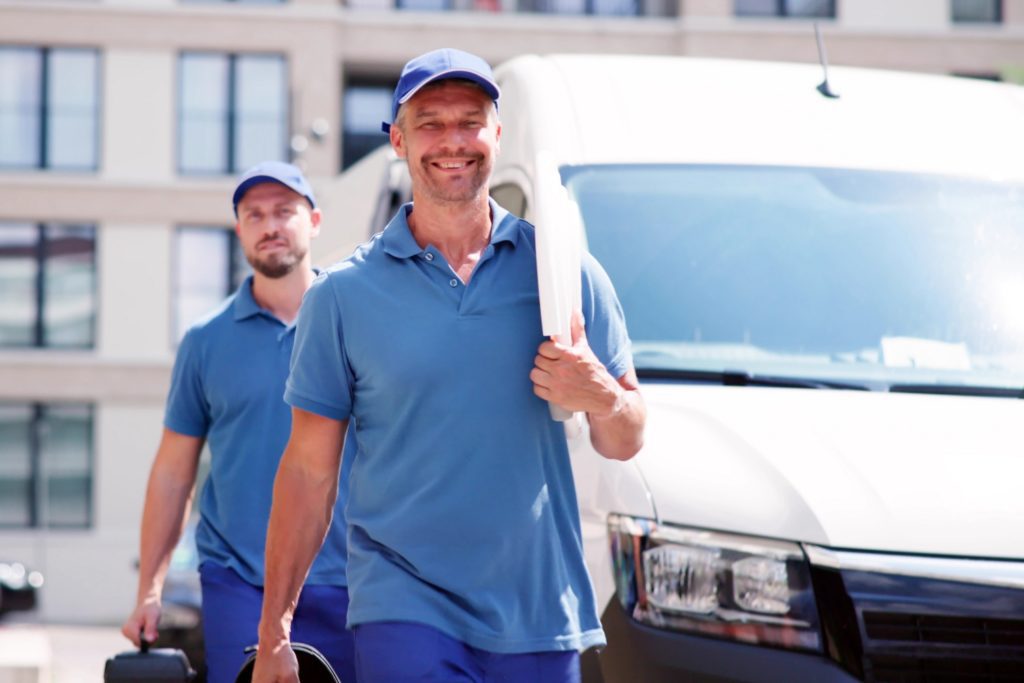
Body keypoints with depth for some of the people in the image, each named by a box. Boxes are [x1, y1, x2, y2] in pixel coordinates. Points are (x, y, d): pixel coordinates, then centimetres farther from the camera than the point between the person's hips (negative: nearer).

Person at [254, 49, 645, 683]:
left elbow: (626, 442, 10)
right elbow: (308, 470, 4)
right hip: (404, 611, -2)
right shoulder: (344, 293, 4)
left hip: (542, 618, 2)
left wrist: (600, 396, -14)